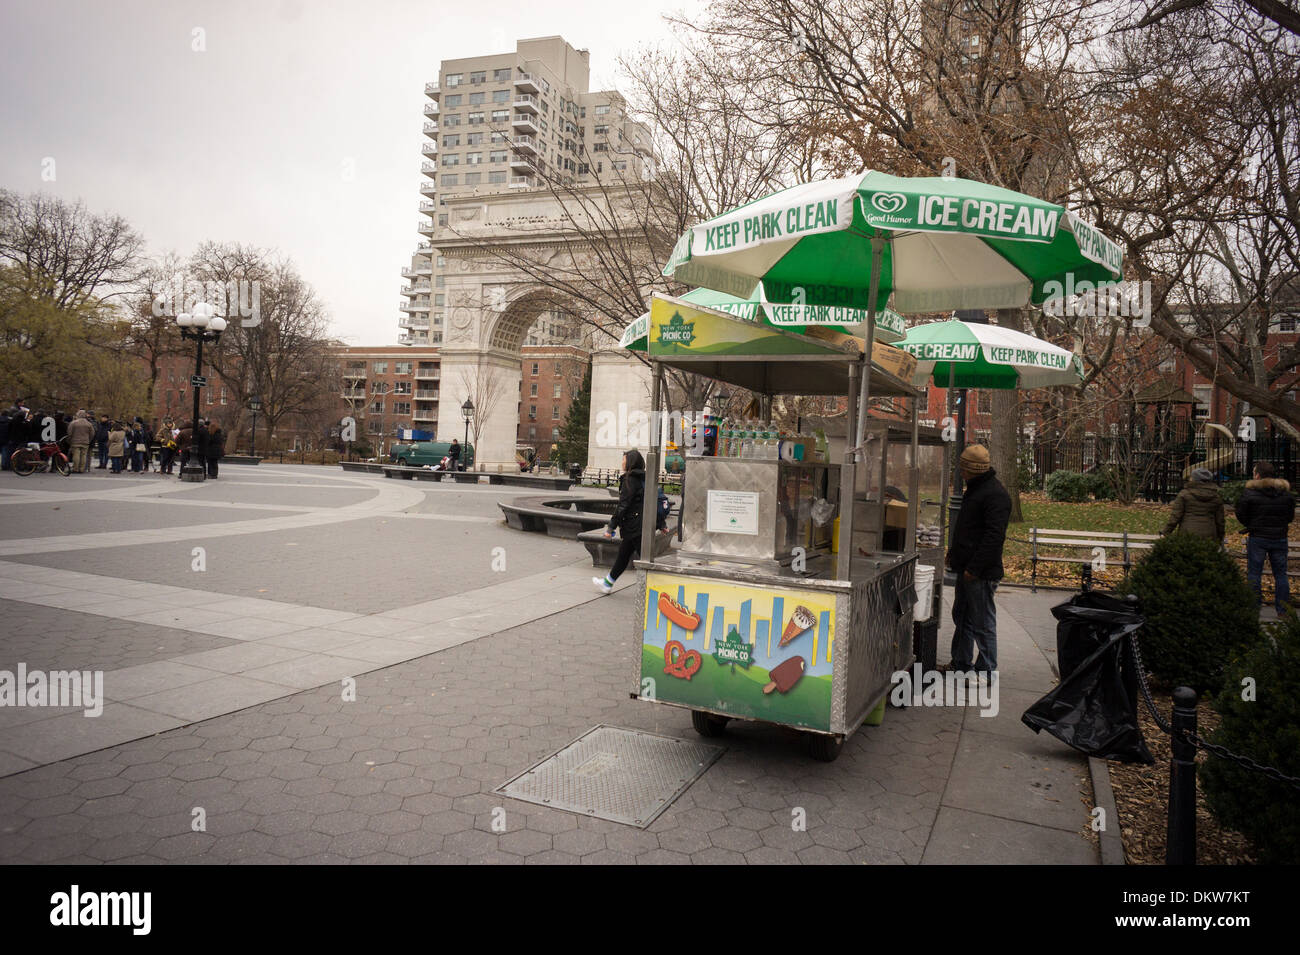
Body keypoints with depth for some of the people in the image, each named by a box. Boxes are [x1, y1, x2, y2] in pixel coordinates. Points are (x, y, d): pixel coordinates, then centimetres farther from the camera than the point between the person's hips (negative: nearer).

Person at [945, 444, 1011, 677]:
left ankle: (987, 672, 8)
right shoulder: (975, 489, 14)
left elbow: (994, 536, -23)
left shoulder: (995, 495, -19)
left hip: (981, 572, -11)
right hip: (966, 569, 11)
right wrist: (953, 552, 22)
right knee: (962, 616, 19)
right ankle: (961, 663, 31)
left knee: (982, 623, -2)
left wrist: (975, 568, -23)